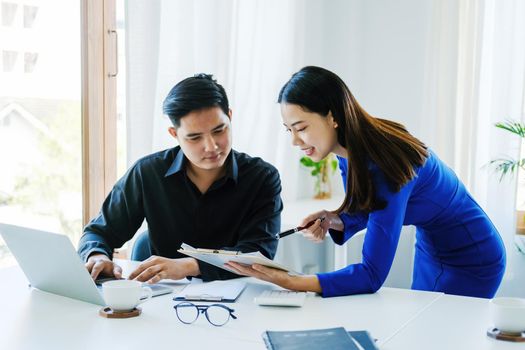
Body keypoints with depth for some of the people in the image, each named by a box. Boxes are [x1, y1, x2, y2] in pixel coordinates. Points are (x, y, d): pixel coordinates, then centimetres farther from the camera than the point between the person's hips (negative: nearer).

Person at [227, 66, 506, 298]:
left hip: (469, 259, -8)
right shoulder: (348, 152, -12)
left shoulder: (386, 165, -36)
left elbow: (371, 275, -36)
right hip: (429, 247, 8)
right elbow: (364, 212, 5)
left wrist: (288, 282, -43)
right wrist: (334, 221, -17)